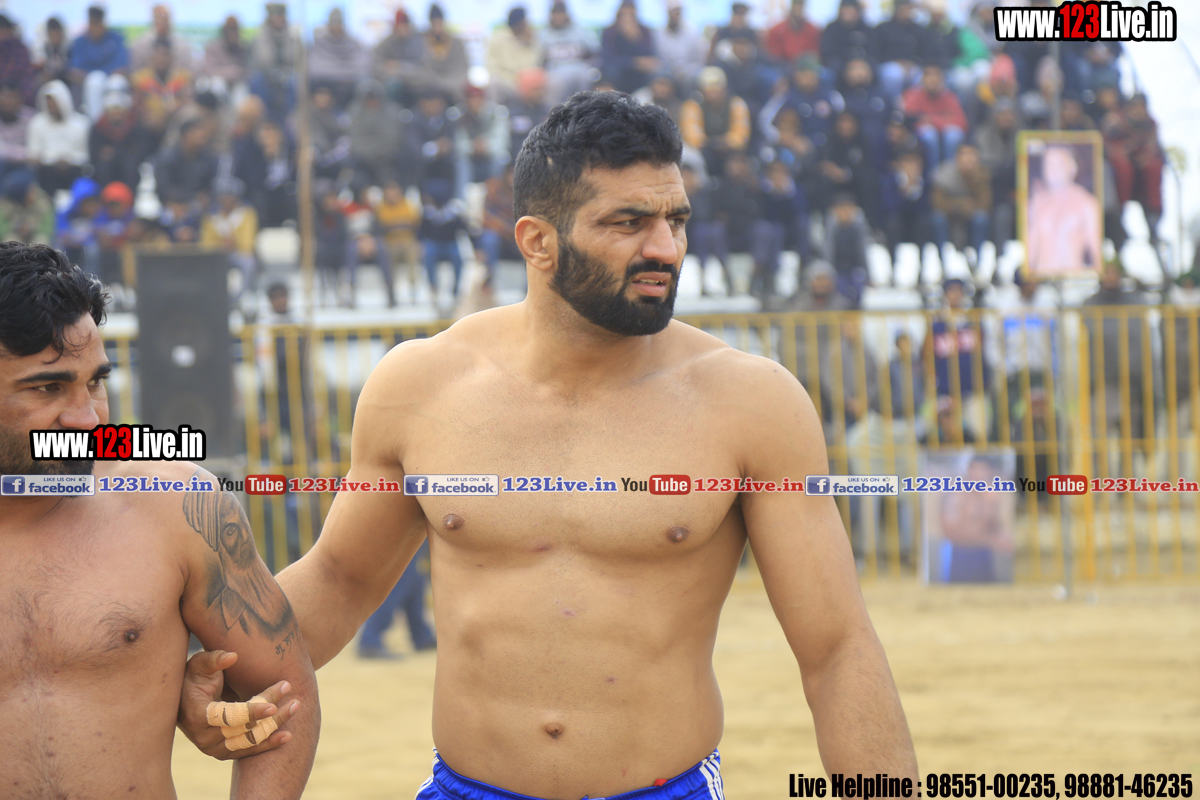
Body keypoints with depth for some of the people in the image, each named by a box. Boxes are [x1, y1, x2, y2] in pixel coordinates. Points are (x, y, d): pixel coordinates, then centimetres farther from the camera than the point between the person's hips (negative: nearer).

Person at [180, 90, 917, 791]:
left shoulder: (748, 403, -8)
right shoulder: (421, 387, -1)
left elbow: (837, 651, -7)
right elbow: (339, 580, 14)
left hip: (671, 783, -1)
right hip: (466, 783, 2)